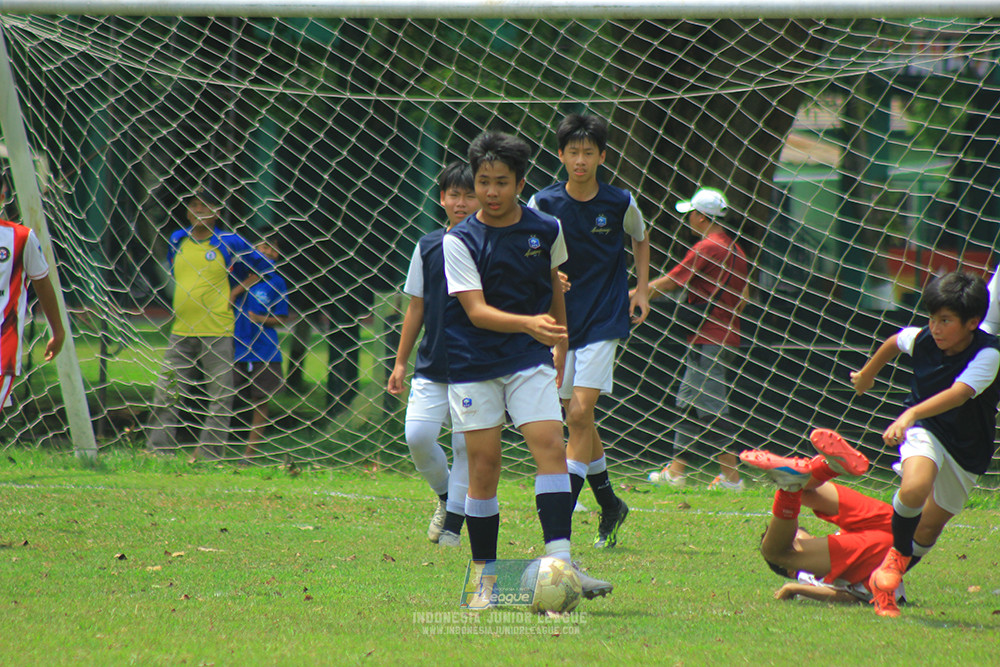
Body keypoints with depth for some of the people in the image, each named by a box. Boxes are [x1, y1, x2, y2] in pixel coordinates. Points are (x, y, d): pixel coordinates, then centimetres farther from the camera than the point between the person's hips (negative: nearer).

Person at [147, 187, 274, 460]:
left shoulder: (229, 243, -1)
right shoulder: (178, 240, 11)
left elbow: (265, 267, 8)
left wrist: (234, 292, 3)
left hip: (217, 331, -4)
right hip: (181, 331, 4)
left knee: (219, 397, -3)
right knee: (165, 392, 0)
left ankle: (208, 454, 1)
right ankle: (158, 451, 2)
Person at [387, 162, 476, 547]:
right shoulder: (429, 247, 6)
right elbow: (416, 308, 11)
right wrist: (401, 363, 10)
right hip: (433, 366, 2)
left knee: (467, 445, -1)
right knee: (417, 436, -10)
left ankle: (452, 527, 9)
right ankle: (445, 495, 17)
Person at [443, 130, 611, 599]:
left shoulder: (546, 230, 1)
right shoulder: (460, 241, -9)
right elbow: (476, 310, -19)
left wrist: (561, 345, 23)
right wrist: (529, 324, -35)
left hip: (531, 360, 2)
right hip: (473, 364, -2)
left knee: (551, 446, -14)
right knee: (484, 464, -2)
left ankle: (560, 564, -19)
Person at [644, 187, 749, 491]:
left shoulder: (706, 248, -14)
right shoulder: (734, 249, 13)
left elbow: (670, 283, -10)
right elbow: (743, 297, 18)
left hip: (708, 339, -9)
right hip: (726, 336, 9)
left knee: (712, 409, -7)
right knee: (689, 403, 13)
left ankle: (731, 476, -7)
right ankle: (675, 471, 14)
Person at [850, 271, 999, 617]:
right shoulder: (922, 339, -14)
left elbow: (959, 393, -43)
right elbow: (894, 343, 10)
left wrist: (911, 414, -56)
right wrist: (867, 374, 27)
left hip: (968, 448, 0)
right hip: (925, 430, 0)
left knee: (930, 527, 11)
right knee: (914, 489, -30)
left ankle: (889, 579, 33)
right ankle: (897, 555, -6)